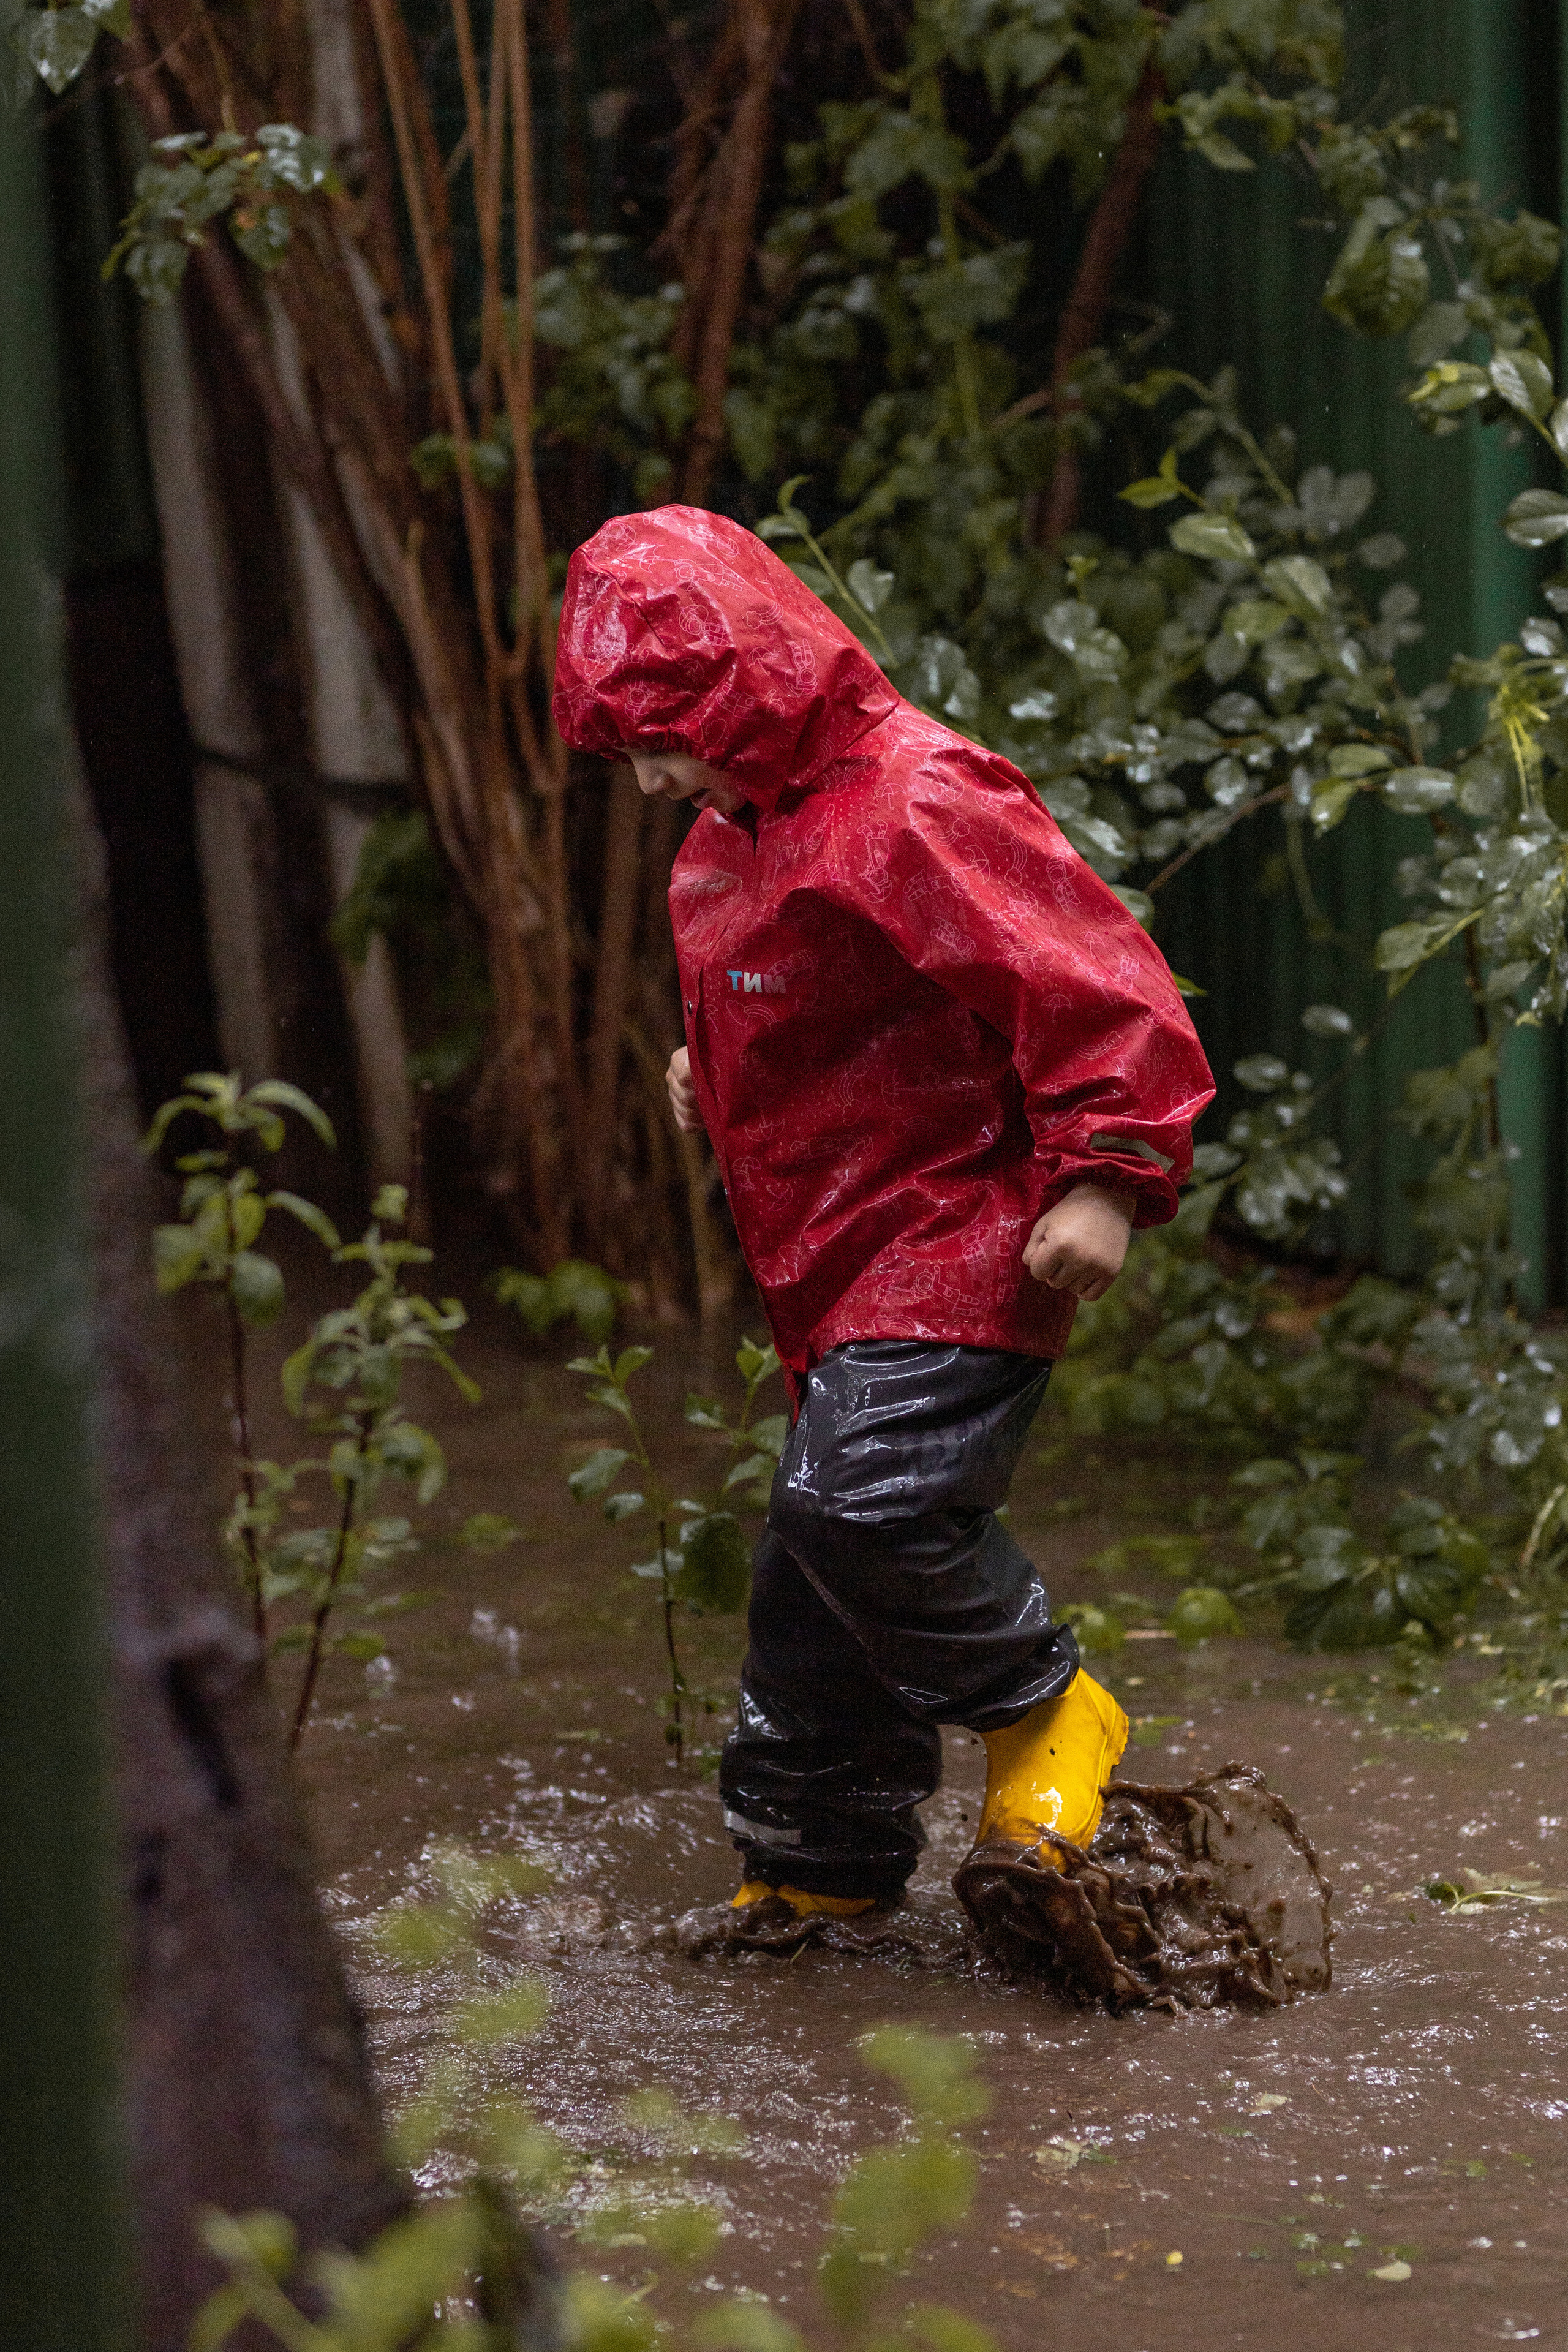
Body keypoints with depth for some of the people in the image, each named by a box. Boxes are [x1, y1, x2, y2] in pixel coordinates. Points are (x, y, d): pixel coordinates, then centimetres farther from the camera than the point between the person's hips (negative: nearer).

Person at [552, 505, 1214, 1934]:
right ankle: (813, 1869, 23)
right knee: (815, 1569, 10)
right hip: (839, 1276, 9)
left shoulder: (919, 801, -17)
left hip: (958, 1244, -9)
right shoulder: (737, 830, 14)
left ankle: (1047, 1714, -3)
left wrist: (1106, 1176, -24)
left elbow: (1095, 983, -20)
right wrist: (710, 1068, 19)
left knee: (863, 1503, -27)